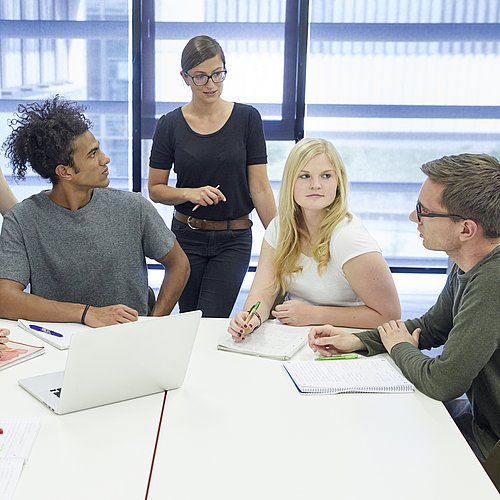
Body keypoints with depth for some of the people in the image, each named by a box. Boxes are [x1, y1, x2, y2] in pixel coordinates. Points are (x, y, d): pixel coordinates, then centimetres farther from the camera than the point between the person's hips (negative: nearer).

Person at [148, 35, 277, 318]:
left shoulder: (247, 118, -4)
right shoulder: (170, 125, -2)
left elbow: (259, 188, -5)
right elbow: (155, 190, 2)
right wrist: (189, 193, -17)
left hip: (233, 240, -1)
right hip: (187, 237, 2)